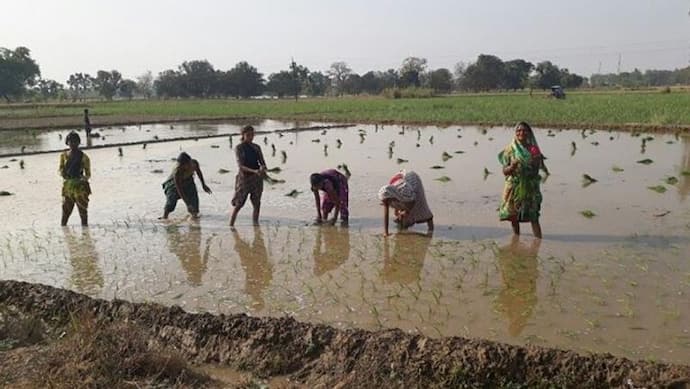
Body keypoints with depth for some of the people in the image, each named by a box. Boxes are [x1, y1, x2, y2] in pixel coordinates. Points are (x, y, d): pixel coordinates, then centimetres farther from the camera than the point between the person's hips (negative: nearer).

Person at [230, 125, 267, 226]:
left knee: (257, 204, 2)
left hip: (256, 179, 4)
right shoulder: (238, 148, -5)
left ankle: (255, 225, 10)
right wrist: (254, 171, -30)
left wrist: (262, 169, -21)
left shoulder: (257, 147, 8)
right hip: (244, 177, -4)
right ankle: (230, 226, 9)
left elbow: (262, 163, 4)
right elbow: (240, 166, -15)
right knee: (238, 205, -1)